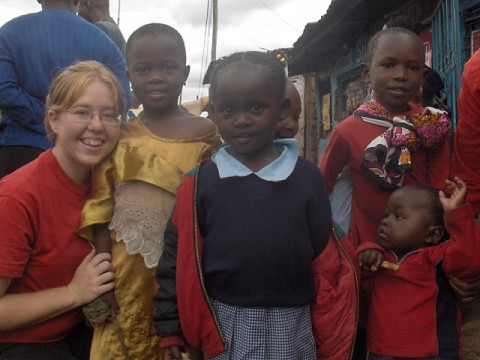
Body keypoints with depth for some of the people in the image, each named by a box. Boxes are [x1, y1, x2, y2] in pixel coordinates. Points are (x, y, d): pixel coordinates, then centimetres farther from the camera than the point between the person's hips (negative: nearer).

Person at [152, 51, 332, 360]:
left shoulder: (308, 177, -2)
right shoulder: (199, 183, -4)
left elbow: (323, 253, 3)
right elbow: (177, 260, 1)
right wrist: (171, 328, 3)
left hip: (291, 326, 1)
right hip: (222, 328, 0)